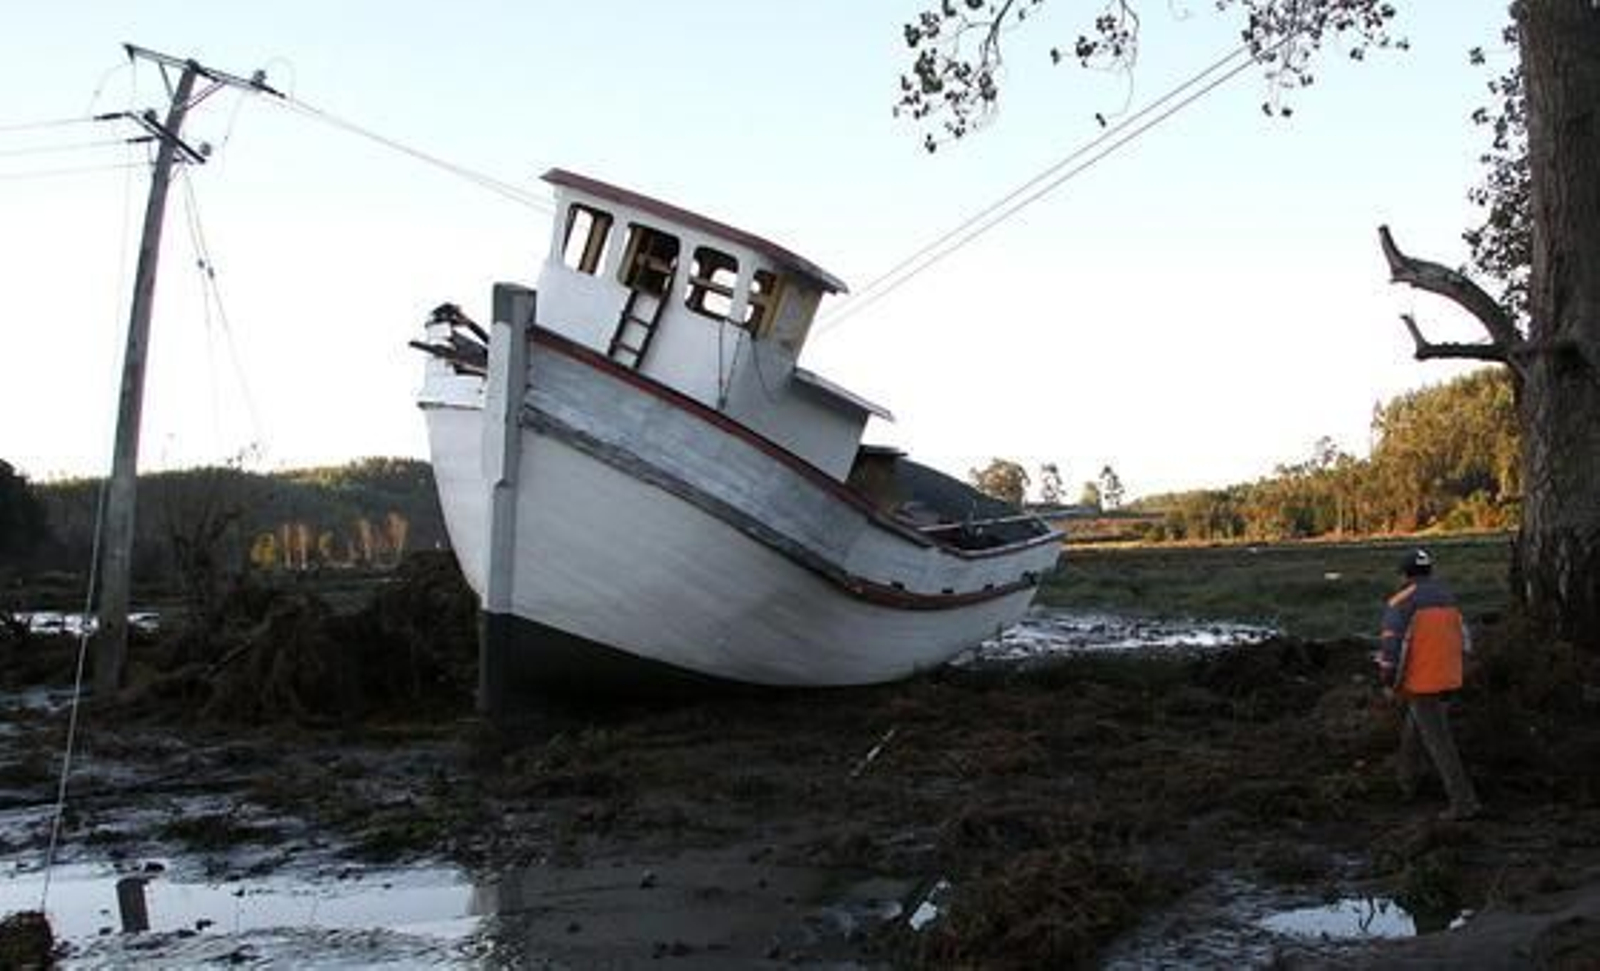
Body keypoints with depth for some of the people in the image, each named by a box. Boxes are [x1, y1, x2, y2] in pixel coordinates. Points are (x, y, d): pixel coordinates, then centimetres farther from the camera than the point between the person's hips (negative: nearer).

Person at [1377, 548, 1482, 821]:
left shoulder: (1401, 603, -14)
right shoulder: (1446, 598, 8)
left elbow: (1392, 646, -20)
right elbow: (1462, 640, 13)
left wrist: (1388, 681, -8)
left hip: (1421, 681, -7)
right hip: (1447, 678, 8)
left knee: (1439, 742, -5)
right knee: (1414, 725, 27)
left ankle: (1464, 801, -8)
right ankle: (1407, 780, 42)